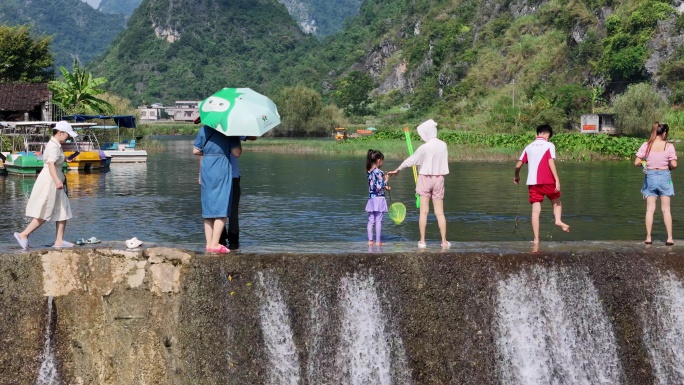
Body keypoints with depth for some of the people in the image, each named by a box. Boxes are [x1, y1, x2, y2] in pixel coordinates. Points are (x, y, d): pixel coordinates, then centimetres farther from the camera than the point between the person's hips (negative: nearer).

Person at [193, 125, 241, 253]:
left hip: (206, 170, 5)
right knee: (221, 208, -1)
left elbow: (195, 151, 11)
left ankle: (209, 244, 8)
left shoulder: (203, 129, 10)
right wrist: (238, 139, 7)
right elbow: (236, 153, -9)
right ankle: (215, 244, -8)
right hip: (222, 169, -5)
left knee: (208, 207, 10)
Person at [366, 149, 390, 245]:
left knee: (371, 220, 10)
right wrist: (385, 180, -7)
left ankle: (370, 240, 11)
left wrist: (385, 187, 19)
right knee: (378, 221, -1)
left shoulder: (369, 172, 8)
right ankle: (378, 241, 1)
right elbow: (379, 187, -19)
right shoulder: (379, 172, -16)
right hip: (379, 198, -7)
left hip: (371, 198, 7)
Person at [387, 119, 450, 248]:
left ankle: (422, 241, 3)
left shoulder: (424, 148, -15)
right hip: (439, 179, 4)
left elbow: (410, 160, -7)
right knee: (440, 213, 6)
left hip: (425, 178, -4)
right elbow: (444, 162, 7)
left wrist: (397, 170, 6)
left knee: (424, 212, 2)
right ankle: (444, 241, 2)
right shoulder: (443, 145, -1)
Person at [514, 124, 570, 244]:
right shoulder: (549, 145, -1)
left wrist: (516, 176, 27)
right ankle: (558, 220, -7)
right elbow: (551, 162, -14)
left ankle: (536, 239, -4)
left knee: (536, 211, 2)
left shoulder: (529, 147, 11)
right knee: (556, 201, 21)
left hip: (532, 182, 3)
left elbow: (518, 165, 8)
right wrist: (557, 180, -16)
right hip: (547, 181, -3)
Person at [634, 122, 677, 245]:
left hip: (650, 176, 1)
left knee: (650, 209, 7)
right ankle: (670, 238, 4)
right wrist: (669, 167, 10)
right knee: (666, 209, 6)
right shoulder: (669, 146, -9)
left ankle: (648, 238, 5)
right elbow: (674, 165, -12)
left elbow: (636, 163, -8)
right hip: (664, 176, -1)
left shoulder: (646, 146, -6)